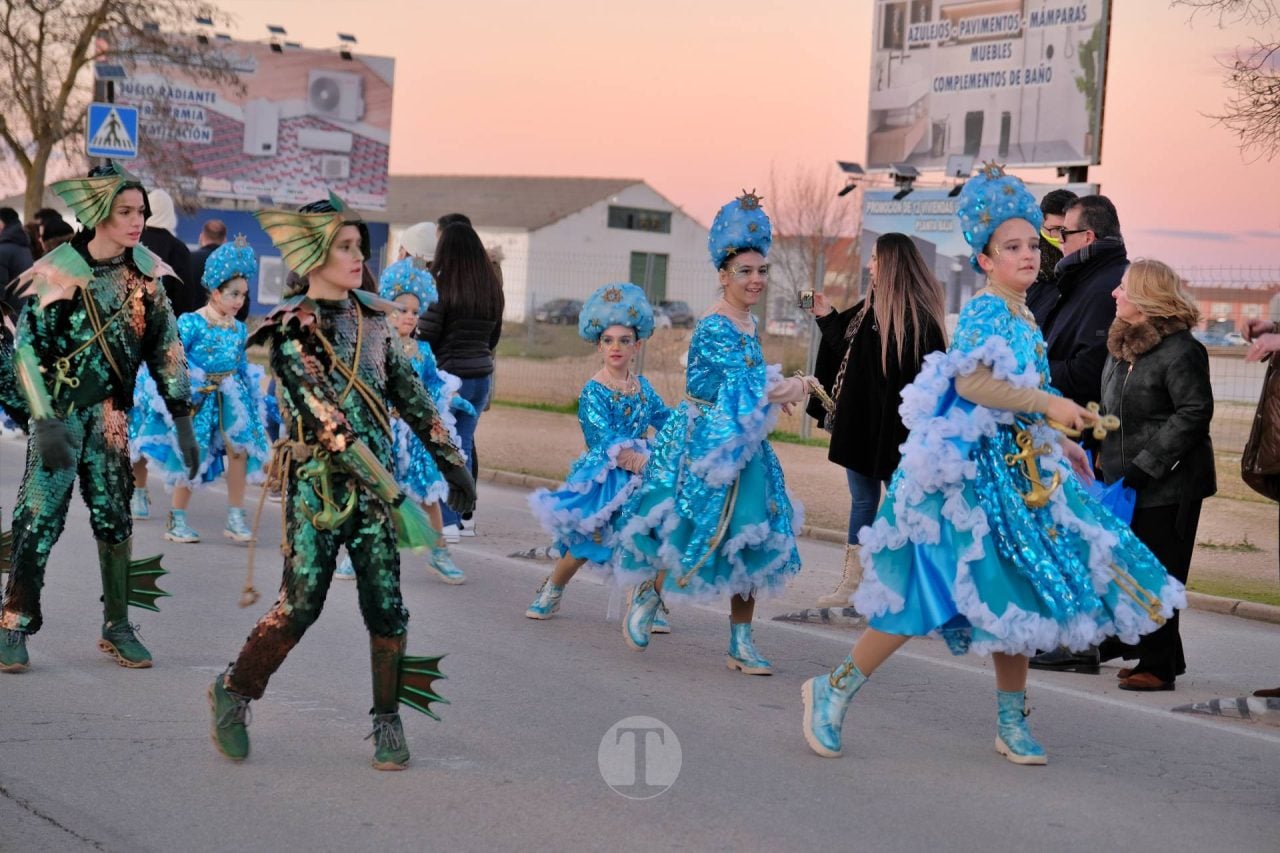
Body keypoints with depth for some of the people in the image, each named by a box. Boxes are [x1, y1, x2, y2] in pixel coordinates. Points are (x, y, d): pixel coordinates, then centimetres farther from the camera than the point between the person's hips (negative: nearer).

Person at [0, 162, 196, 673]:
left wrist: (182, 419, 2)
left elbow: (166, 348, 5)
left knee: (114, 517, 7)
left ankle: (117, 627, 16)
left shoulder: (146, 272, -1)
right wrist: (45, 421, -19)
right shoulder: (59, 272, -14)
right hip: (61, 414, -4)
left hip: (112, 414, 4)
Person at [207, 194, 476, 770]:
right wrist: (393, 495, -25)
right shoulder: (292, 332, -13)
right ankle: (233, 692, 18)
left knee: (386, 604, 1)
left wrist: (450, 460, 13)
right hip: (318, 485, -5)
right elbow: (328, 420, -20)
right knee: (301, 604, -4)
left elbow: (408, 392, 15)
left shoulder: (371, 316, 6)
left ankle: (388, 722, 13)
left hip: (375, 480, 5)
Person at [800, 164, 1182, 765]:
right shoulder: (986, 309, -13)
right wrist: (1048, 404, -23)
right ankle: (833, 691, 4)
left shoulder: (1024, 318, 14)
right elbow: (970, 381, -26)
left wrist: (1059, 445, 21)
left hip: (1019, 470, 9)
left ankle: (1012, 725, 19)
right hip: (971, 471, -9)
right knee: (928, 593, -8)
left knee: (1017, 596, 9)